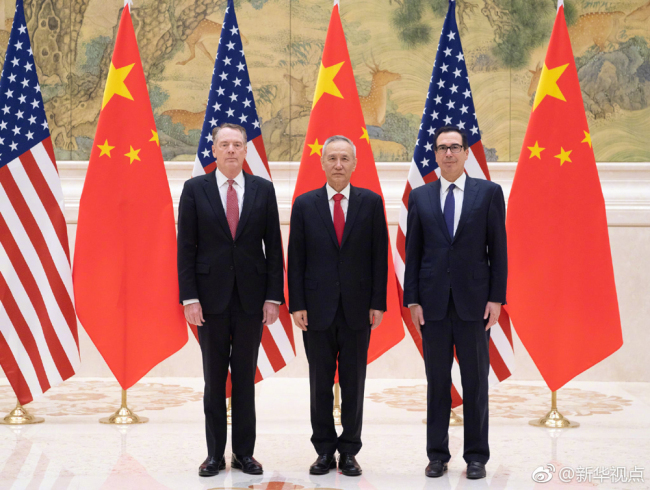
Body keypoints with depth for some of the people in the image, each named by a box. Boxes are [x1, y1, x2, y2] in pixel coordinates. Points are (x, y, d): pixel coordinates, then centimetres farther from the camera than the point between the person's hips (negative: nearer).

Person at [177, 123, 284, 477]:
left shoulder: (263, 189, 4)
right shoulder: (195, 189, 1)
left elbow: (273, 246, 3)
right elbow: (186, 248, -1)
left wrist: (273, 296, -3)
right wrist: (189, 297, -8)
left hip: (251, 298, 1)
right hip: (211, 297, -1)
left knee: (246, 377, 7)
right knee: (214, 378, 7)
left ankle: (244, 453, 15)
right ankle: (215, 454, 15)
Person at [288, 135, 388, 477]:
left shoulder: (371, 202, 3)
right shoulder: (304, 204, 3)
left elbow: (379, 256, 2)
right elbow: (296, 259, 2)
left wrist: (378, 303, -3)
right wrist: (296, 305, -4)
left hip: (357, 308, 0)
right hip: (317, 307, 0)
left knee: (353, 384, 5)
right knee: (320, 383, 6)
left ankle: (349, 452, 15)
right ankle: (324, 450, 17)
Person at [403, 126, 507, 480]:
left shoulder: (488, 192, 3)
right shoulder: (420, 197, 7)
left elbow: (498, 249, 1)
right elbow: (413, 252, 6)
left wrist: (496, 298, -5)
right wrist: (412, 300, 0)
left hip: (473, 301, -1)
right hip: (433, 304, 1)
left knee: (475, 381, 5)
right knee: (437, 381, 7)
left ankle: (476, 456, 14)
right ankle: (437, 454, 16)